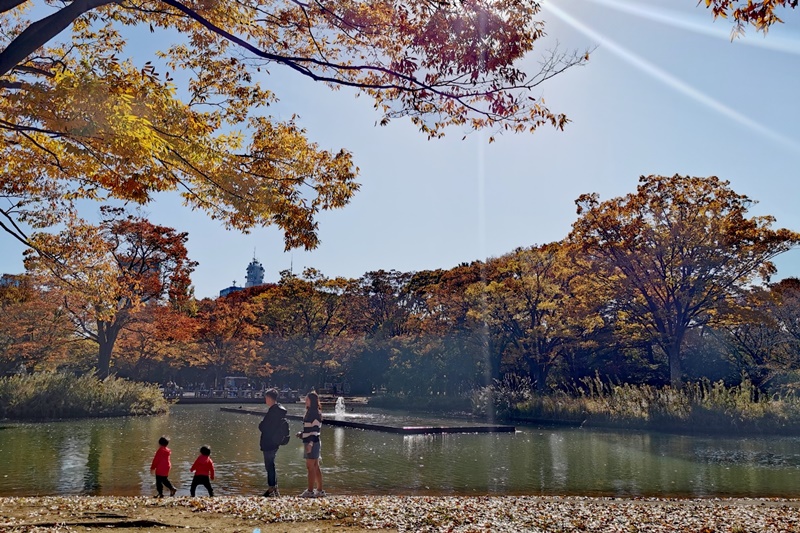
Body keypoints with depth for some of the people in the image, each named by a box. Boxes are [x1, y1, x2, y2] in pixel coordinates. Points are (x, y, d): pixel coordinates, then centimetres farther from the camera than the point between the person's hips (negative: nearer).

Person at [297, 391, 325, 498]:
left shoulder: (315, 413, -14)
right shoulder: (310, 412, 15)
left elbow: (315, 430, -19)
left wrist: (310, 444, -22)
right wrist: (302, 434, 11)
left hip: (312, 443, -10)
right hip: (310, 442, 10)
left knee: (310, 467, -5)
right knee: (315, 467, 12)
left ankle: (310, 491, -1)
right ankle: (319, 490, 18)